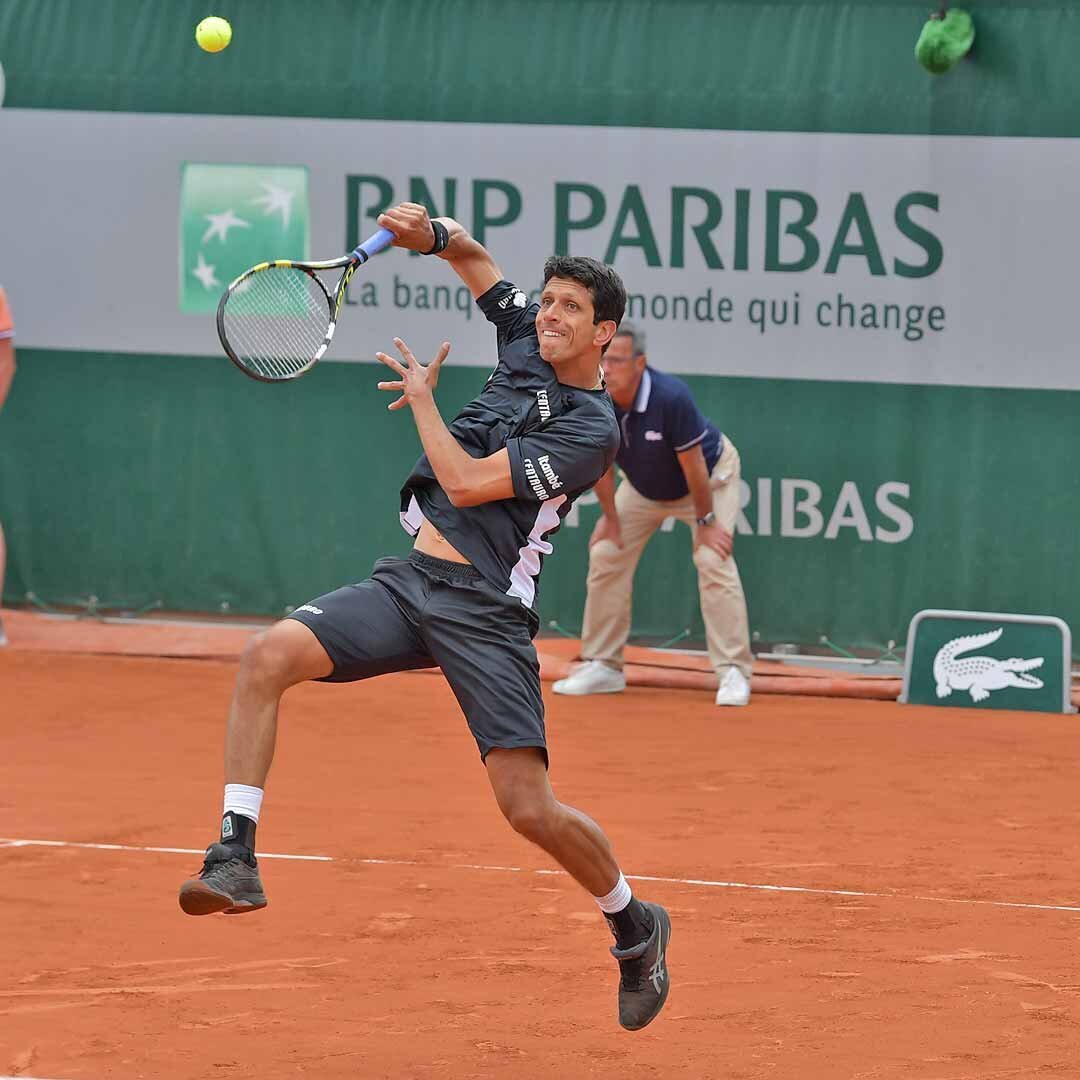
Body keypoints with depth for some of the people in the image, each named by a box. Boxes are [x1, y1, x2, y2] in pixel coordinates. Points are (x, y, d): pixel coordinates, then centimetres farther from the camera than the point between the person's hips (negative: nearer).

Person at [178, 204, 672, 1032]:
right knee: (271, 655, -20)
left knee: (531, 809, -12)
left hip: (484, 610, -6)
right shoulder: (528, 343, 12)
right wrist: (430, 233, 5)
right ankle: (236, 857, -21)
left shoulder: (590, 429, -10)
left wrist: (422, 399, -1)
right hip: (408, 581, 6)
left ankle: (635, 928, 15)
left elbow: (467, 481, -15)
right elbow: (470, 255, 28)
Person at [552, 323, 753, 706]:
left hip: (710, 476, -5)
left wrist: (705, 521, -21)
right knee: (605, 555, 1)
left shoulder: (672, 397, -39)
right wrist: (610, 517, -4)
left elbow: (692, 464, -29)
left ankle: (733, 672, -16)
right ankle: (603, 666, 13)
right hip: (643, 485, 5)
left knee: (713, 562, -20)